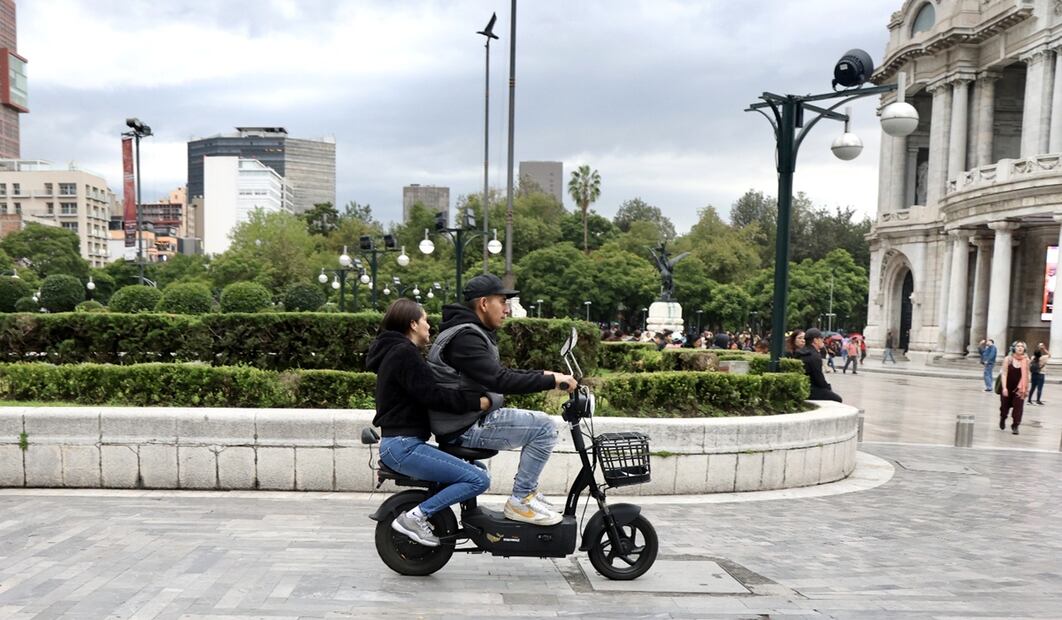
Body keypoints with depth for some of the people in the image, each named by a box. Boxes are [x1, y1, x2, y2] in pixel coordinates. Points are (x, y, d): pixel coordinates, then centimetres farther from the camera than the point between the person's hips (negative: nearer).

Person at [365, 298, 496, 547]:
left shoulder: (394, 351, 19)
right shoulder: (404, 352, -13)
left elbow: (426, 392, 21)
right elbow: (431, 395, -21)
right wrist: (477, 401, -16)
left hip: (399, 444, 11)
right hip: (404, 446, -11)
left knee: (473, 468, 19)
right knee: (479, 480, -16)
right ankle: (414, 517, -11)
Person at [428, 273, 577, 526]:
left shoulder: (471, 332, 15)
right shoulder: (465, 337, -18)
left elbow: (499, 373, 20)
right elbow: (499, 381, -27)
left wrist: (543, 374, 10)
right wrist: (551, 381, -23)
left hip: (472, 417, 11)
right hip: (465, 427, -11)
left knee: (538, 423, 18)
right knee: (544, 427, -14)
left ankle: (528, 491, 20)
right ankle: (521, 501, -7)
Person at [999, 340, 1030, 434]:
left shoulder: (1026, 360, -4)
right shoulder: (1008, 359, -9)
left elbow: (1026, 376, 4)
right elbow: (1004, 374, -10)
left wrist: (1026, 388, 6)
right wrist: (1004, 387, -17)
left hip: (1019, 388, 0)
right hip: (1007, 387, 0)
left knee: (1018, 407, -7)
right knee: (1005, 406, 15)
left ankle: (1015, 426, 5)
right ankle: (1003, 419, 43)